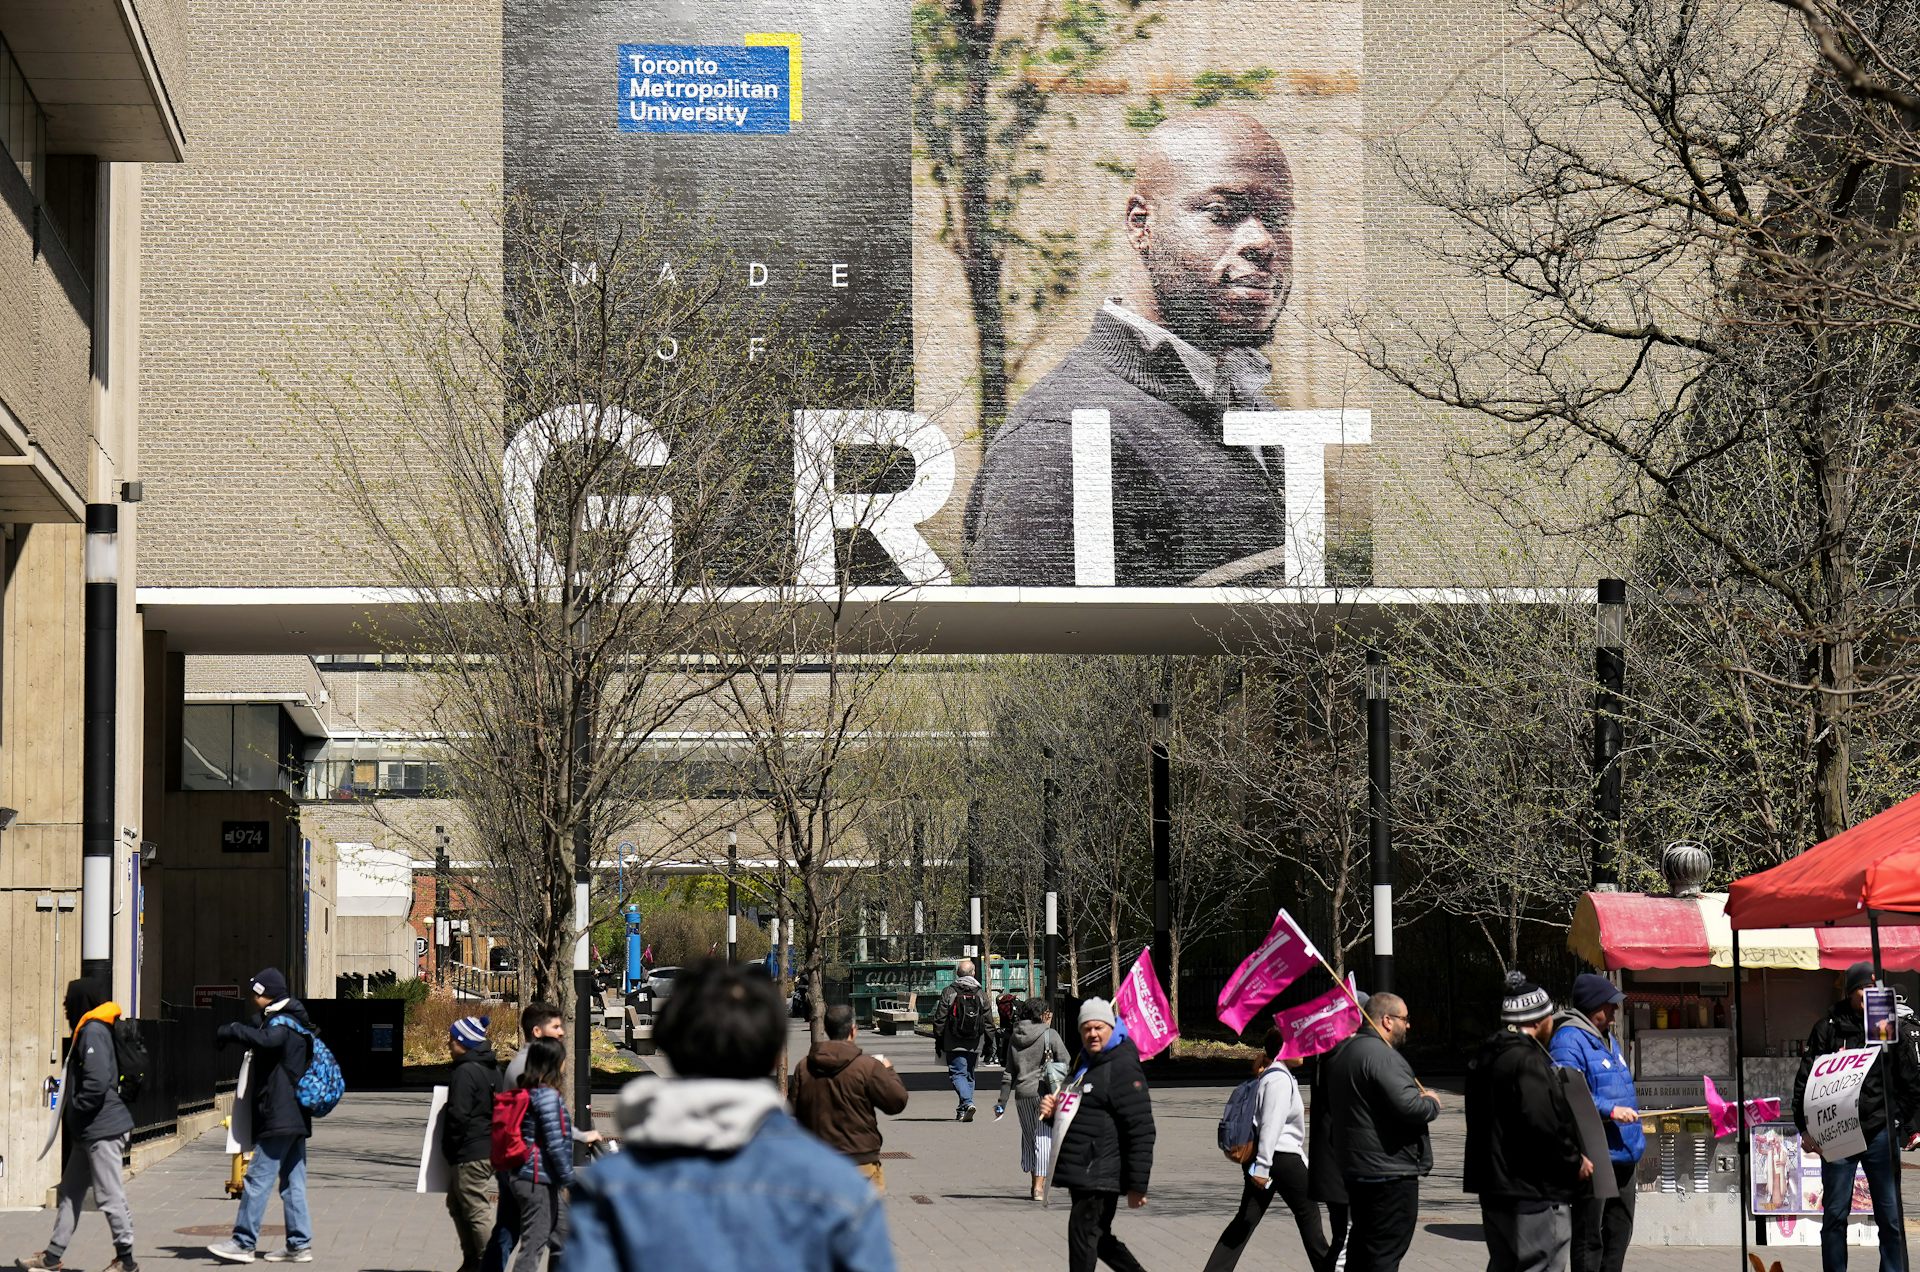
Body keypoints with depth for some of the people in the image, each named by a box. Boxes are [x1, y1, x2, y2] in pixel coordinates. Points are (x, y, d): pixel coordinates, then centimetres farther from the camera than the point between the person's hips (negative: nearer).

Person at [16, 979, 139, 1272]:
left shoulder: (93, 1032, -16)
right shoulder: (88, 1031, 16)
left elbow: (97, 1082, -25)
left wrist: (77, 1111, -13)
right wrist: (73, 1120, 16)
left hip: (102, 1129, -11)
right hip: (89, 1131, 11)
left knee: (110, 1195, -5)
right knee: (69, 1192, 15)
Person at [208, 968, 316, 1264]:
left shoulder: (282, 1022, -13)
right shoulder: (294, 1022, 19)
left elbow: (267, 1040, -35)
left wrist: (233, 1030, -26)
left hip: (278, 1118, -10)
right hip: (295, 1117, 10)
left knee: (259, 1178, -9)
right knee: (293, 1183, 9)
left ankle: (243, 1243, -10)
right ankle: (300, 1245, 9)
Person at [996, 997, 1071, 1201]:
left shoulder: (1015, 1037, 7)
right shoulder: (1050, 1035, -5)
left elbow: (1008, 1073, 8)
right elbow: (1066, 1065, -7)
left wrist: (1002, 1102, 11)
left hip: (1022, 1093, 4)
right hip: (1045, 1092, -4)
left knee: (1028, 1138, 16)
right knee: (1044, 1139, -1)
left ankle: (1035, 1183, 25)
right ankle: (1039, 1186, -8)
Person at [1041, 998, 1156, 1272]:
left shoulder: (1122, 1069, -13)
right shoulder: (1084, 1066, 18)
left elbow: (1141, 1131, -18)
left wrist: (1137, 1185, -20)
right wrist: (1052, 1111, 7)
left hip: (1100, 1176, -10)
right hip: (1081, 1174, 10)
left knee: (1082, 1234, -9)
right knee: (1099, 1239, 16)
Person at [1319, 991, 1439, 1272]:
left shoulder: (1344, 1053, 15)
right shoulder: (1381, 1055, -18)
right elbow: (1409, 1106, -27)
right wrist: (1432, 1103, -4)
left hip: (1354, 1169, 10)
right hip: (1390, 1172, -10)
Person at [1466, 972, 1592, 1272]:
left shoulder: (1487, 1058, 15)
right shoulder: (1527, 1061, -17)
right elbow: (1541, 1126, -27)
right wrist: (1575, 1163, -13)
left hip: (1496, 1191, 10)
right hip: (1535, 1194, -10)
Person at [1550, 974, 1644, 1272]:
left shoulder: (1609, 1040, 18)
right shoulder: (1568, 1041, -14)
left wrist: (1635, 1144, 27)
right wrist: (1610, 1110, -27)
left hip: (1623, 1157, 10)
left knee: (1620, 1231, 15)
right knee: (1589, 1236, -4)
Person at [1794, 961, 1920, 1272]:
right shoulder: (1828, 1028, 4)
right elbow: (1804, 1080, 3)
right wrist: (1805, 1127, -3)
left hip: (1880, 1134, 1)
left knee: (1890, 1217, 1)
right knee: (1835, 1215, 2)